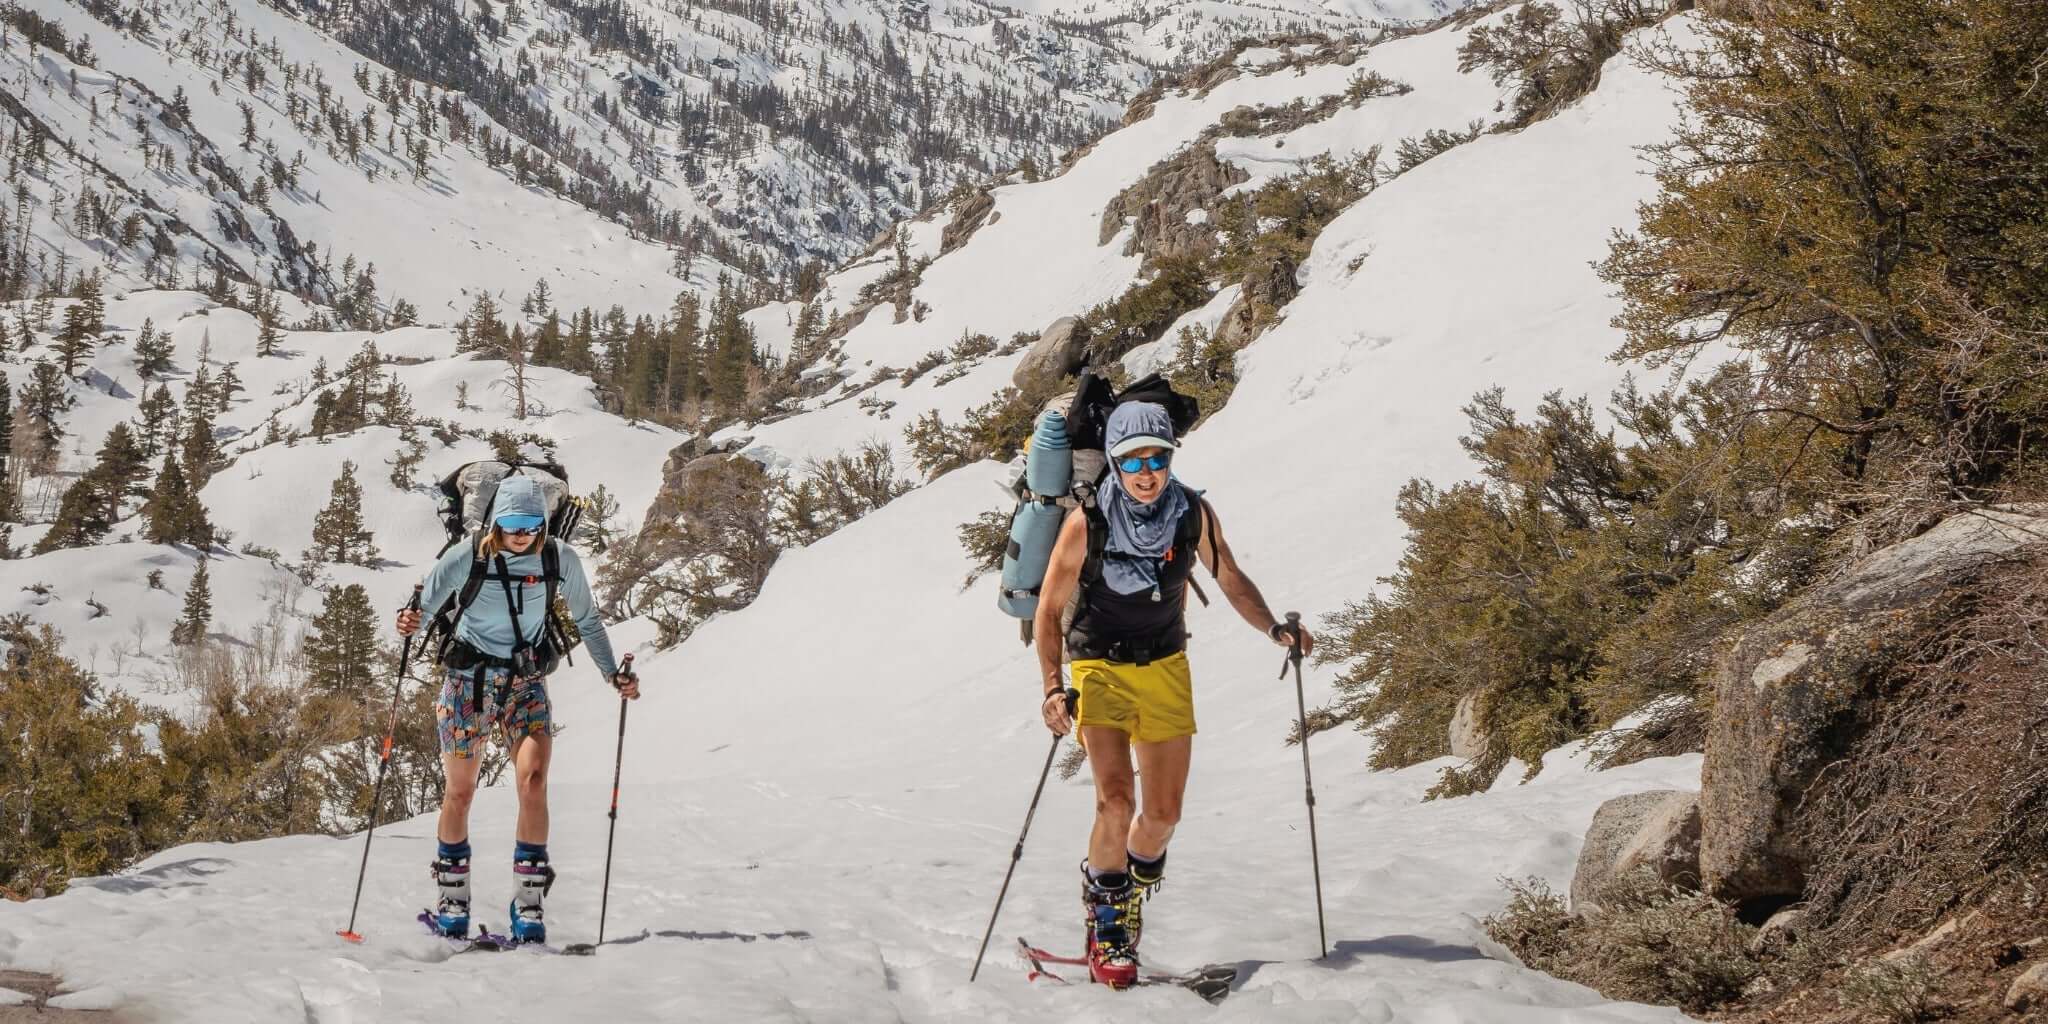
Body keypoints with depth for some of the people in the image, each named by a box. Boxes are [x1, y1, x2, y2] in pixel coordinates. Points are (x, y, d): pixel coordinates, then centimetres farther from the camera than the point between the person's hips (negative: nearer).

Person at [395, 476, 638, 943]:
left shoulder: (560, 559, -7)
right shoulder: (466, 558, -12)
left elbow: (586, 620, 7)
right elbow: (425, 605, -6)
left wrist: (613, 673, 0)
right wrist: (410, 623, -29)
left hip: (527, 681, 1)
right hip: (469, 678, -1)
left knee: (533, 778, -19)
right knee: (459, 793, 4)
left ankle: (528, 901, -10)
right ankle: (453, 901, 24)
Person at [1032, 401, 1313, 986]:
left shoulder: (1193, 515, -9)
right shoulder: (1087, 525, -17)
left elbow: (1231, 580, 7)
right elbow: (1049, 611, -10)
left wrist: (1274, 629, -9)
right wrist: (1052, 688, -21)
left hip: (1166, 668, 3)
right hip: (1100, 668, -3)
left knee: (1164, 813, 4)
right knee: (1116, 801, -19)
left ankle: (1131, 886, 36)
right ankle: (1106, 928, 0)